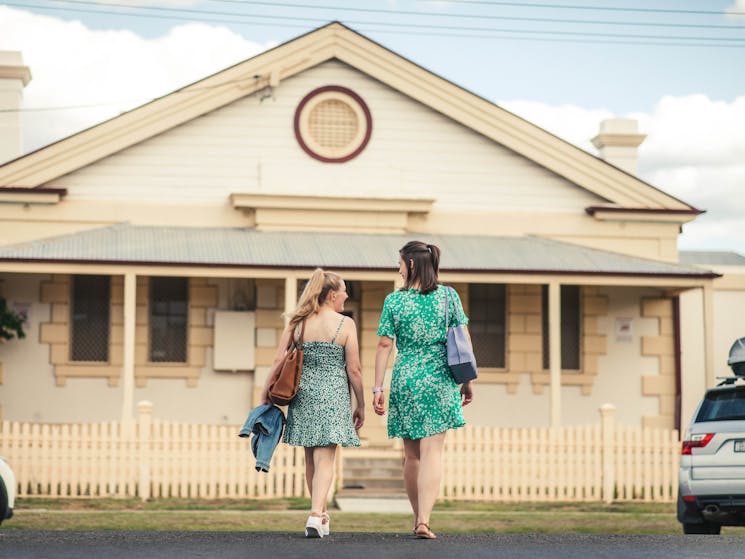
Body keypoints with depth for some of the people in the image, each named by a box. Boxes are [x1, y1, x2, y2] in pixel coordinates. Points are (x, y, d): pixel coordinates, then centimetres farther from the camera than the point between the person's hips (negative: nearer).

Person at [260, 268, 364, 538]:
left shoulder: (297, 323, 5)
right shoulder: (345, 324, -5)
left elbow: (278, 361, 1)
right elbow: (354, 370, -5)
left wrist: (266, 396, 8)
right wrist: (361, 406, 5)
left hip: (303, 394, 4)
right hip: (333, 395, -4)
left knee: (311, 459, 16)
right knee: (324, 459, -5)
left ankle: (321, 514, 29)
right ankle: (316, 515, -20)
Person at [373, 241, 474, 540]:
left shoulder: (394, 301, -2)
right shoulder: (448, 296, 0)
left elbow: (384, 346, -2)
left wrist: (377, 388, 2)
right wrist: (467, 381, 9)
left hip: (405, 380, 1)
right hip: (439, 380, -1)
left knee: (411, 455, 12)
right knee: (432, 452, -4)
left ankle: (418, 517, 22)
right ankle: (424, 519, -16)